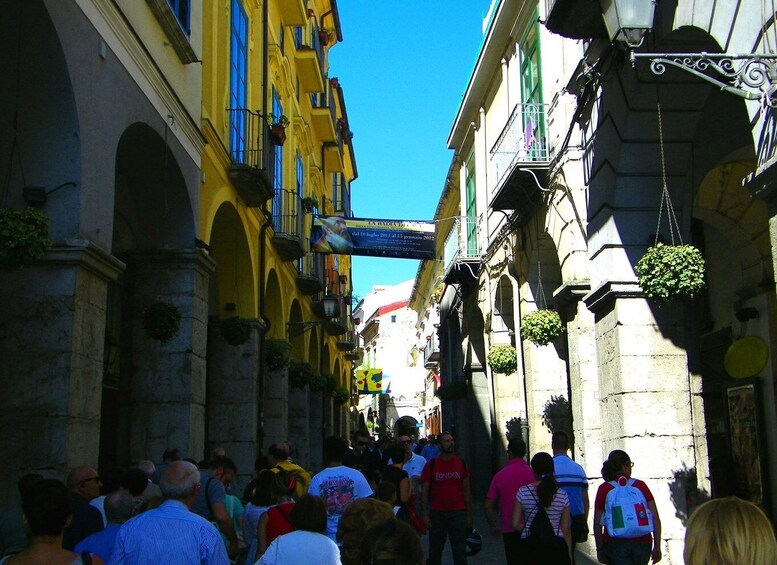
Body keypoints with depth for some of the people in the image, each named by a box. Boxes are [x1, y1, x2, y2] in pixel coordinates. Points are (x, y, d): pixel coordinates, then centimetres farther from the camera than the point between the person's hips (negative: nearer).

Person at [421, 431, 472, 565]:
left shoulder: (461, 463, 3)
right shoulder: (431, 465, -2)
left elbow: (466, 490, 7)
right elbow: (424, 491, 1)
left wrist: (469, 514, 5)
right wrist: (425, 514, -5)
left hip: (458, 513, 1)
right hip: (437, 513, -1)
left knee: (460, 552, 2)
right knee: (435, 552, 10)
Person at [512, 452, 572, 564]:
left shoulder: (523, 492, -3)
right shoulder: (562, 495, -1)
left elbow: (515, 525, -2)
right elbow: (566, 530, 2)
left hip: (530, 548, 0)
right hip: (556, 548, 1)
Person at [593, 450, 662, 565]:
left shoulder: (604, 489, 0)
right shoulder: (640, 485, 3)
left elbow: (597, 523, -1)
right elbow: (655, 518, 0)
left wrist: (600, 549, 8)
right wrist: (657, 547, 6)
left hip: (616, 544, -2)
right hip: (642, 544, 2)